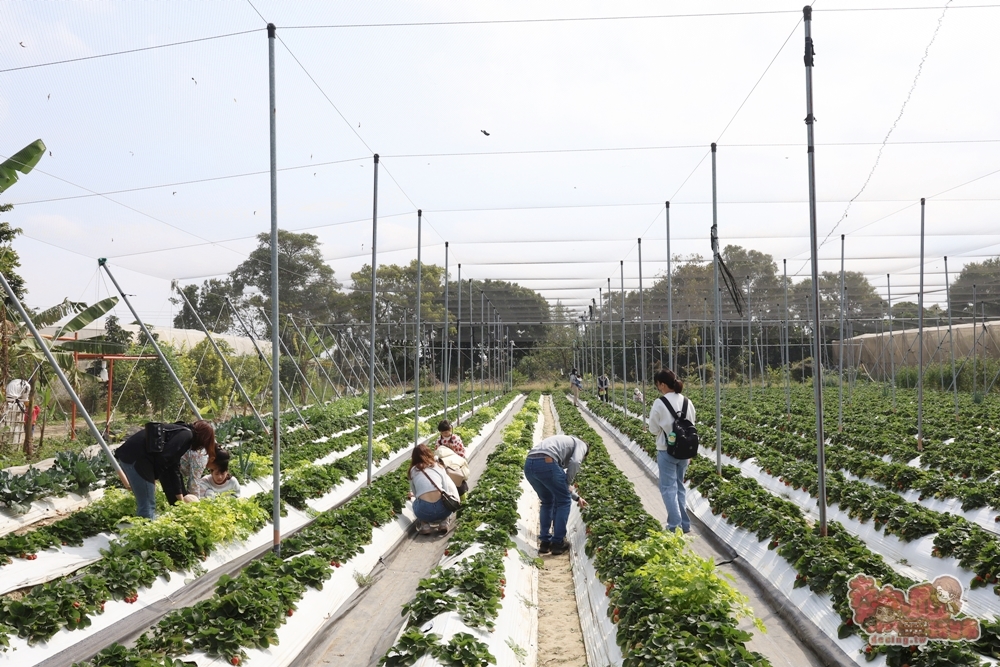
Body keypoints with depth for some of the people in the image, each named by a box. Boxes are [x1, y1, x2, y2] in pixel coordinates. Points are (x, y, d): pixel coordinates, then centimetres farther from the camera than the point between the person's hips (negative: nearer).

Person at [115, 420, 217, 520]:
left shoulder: (181, 433, 23)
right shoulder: (186, 435, -4)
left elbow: (173, 468, 29)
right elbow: (163, 458, -16)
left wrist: (180, 498, 35)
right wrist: (153, 477, 0)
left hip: (131, 455, 10)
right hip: (135, 457, -10)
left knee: (144, 505, 16)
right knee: (147, 506, -6)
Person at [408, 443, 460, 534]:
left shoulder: (413, 471, 16)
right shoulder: (438, 466, 18)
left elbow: (414, 493, 19)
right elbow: (450, 487, 14)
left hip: (424, 511, 0)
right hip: (442, 509, 0)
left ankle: (424, 524, 11)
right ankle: (444, 522, 13)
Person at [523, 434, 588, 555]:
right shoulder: (581, 444, 21)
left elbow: (558, 480, 46)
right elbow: (575, 462, -3)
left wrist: (576, 497, 52)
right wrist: (568, 484, 11)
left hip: (528, 464, 7)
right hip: (546, 463, -7)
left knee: (547, 502, 28)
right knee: (564, 501, 14)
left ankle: (545, 542, 25)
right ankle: (558, 543, 16)